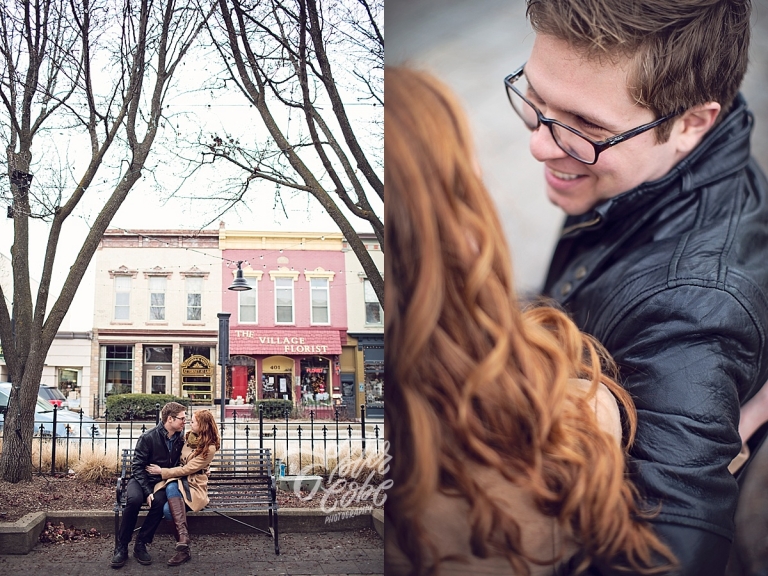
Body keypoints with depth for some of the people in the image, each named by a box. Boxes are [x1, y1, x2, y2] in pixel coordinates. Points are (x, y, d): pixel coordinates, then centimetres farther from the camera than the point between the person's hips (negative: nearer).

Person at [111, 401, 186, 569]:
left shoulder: (180, 440, 1)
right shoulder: (148, 437, -13)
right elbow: (137, 466, -12)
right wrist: (147, 491, -21)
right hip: (141, 479, -3)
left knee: (160, 502, -32)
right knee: (134, 499, -35)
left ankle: (141, 544, -16)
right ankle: (122, 547, -19)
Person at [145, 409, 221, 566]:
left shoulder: (209, 448, -9)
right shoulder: (188, 437, 10)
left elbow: (187, 469, -13)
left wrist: (162, 472, -10)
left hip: (194, 487, -5)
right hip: (176, 480, 5)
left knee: (168, 509, -34)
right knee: (171, 487, -34)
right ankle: (183, 538, -40)